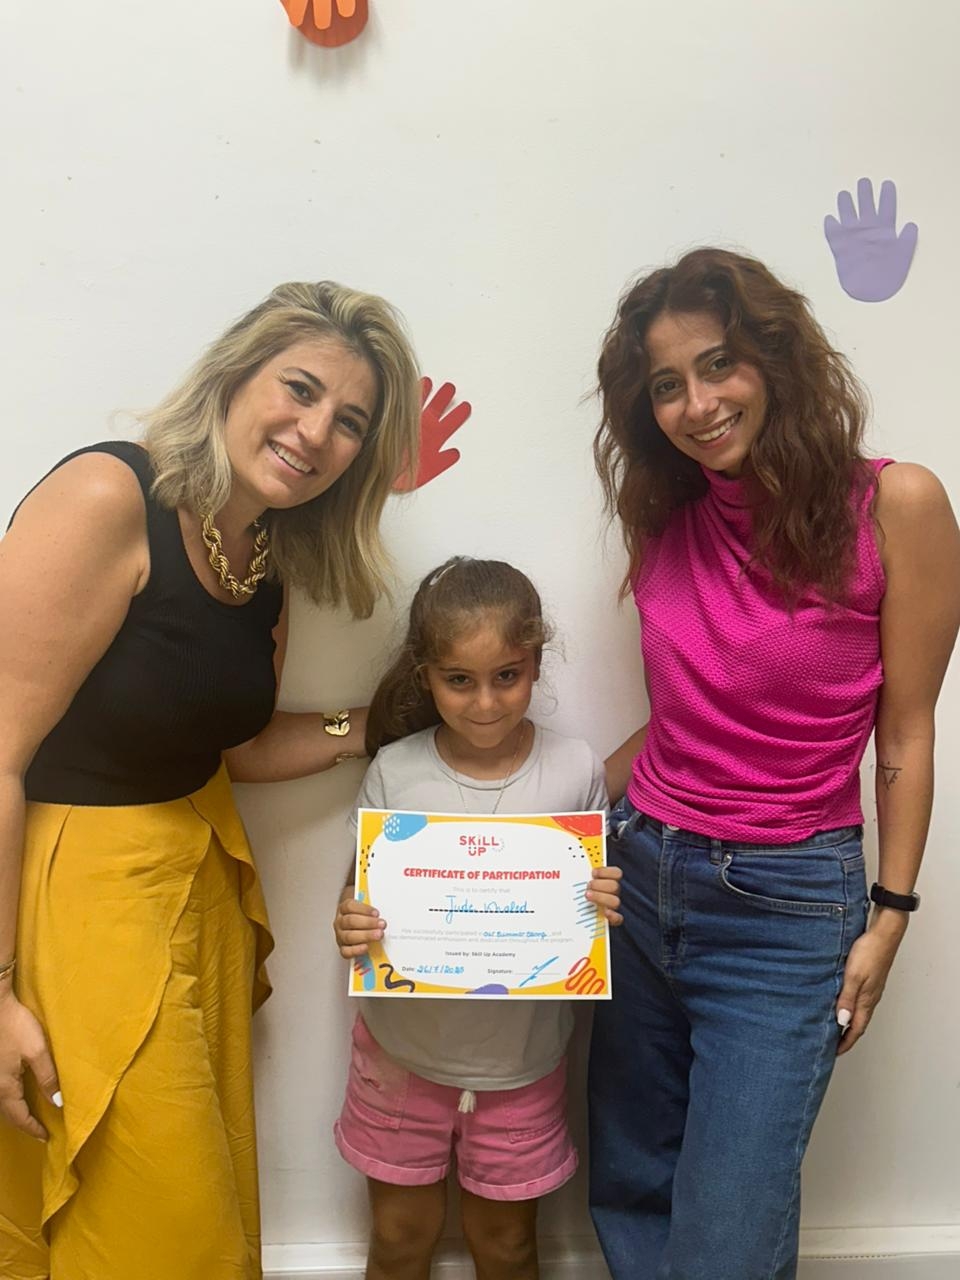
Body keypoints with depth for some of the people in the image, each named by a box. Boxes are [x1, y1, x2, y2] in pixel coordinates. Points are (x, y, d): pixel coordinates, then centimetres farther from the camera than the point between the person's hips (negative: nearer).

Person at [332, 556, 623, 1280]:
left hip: (521, 1059, 0)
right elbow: (361, 897, -2)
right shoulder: (395, 771, -11)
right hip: (404, 1052, 1)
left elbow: (597, 908, 0)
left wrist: (607, 912, -22)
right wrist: (349, 929, -24)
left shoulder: (575, 772, -11)